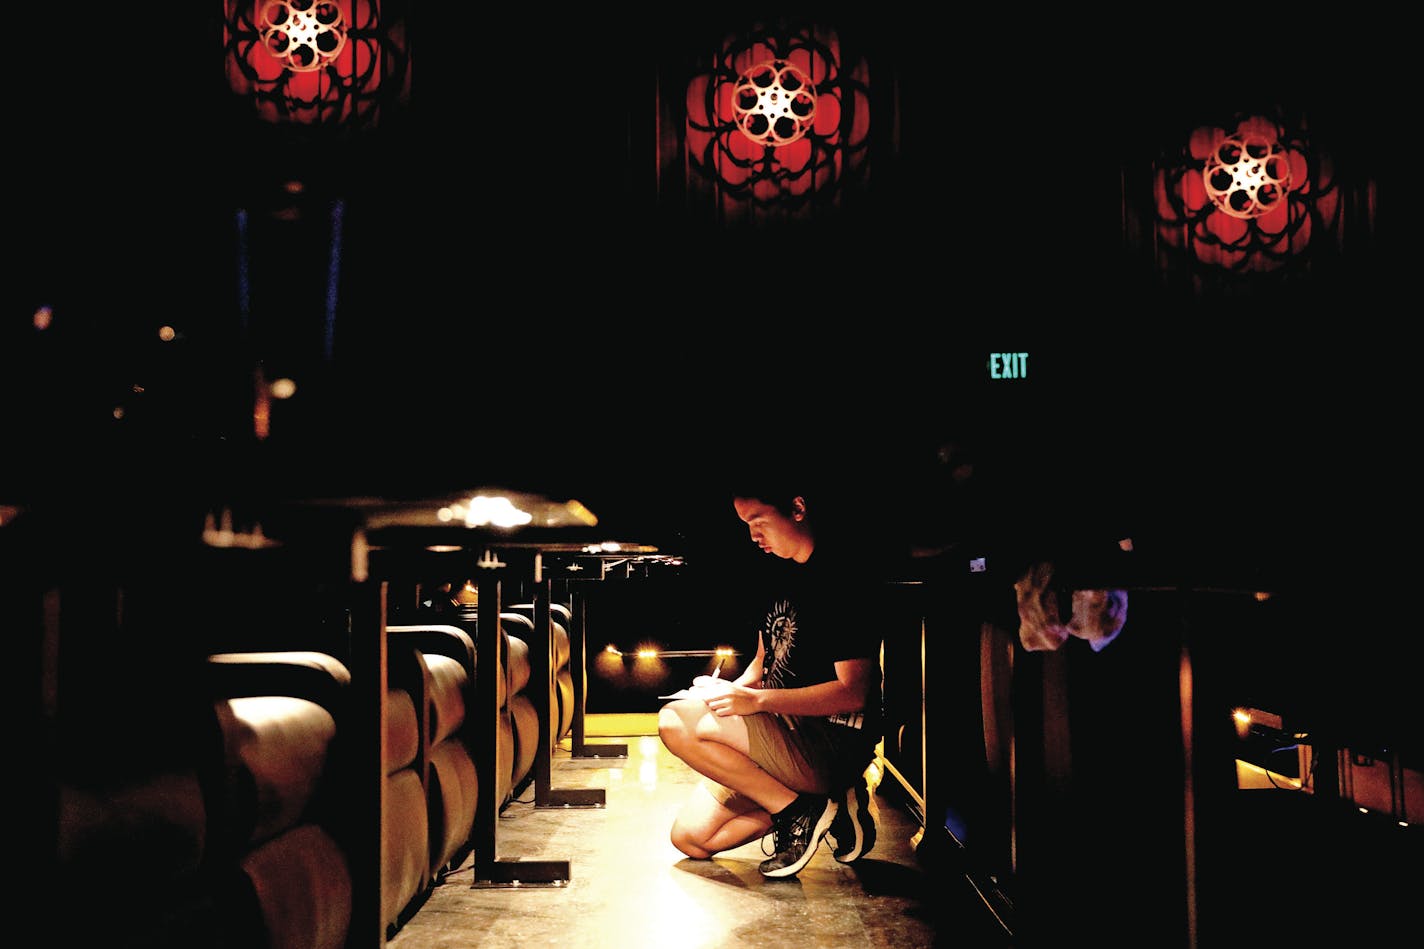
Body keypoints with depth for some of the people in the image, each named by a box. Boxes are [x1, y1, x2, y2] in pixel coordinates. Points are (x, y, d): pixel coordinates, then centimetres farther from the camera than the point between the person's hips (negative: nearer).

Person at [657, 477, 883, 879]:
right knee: (690, 837, 3)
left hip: (832, 749, -9)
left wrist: (756, 699, -24)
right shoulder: (775, 575, 12)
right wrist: (731, 691, 0)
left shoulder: (840, 578, -15)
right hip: (786, 736, 9)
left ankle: (798, 811, -11)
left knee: (677, 721, -21)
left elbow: (853, 693, -20)